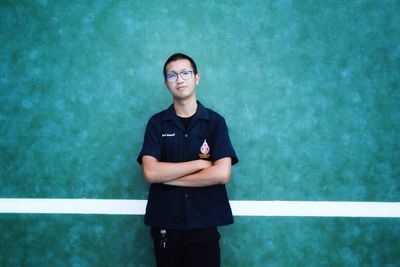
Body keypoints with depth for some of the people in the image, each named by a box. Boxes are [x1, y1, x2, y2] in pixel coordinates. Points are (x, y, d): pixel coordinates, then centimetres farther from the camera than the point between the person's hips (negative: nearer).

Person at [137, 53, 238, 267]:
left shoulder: (215, 121, -1)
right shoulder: (156, 123, 2)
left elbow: (222, 174, -12)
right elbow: (150, 173, -10)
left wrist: (168, 176, -10)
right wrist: (200, 163, -12)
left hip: (203, 224, -1)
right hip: (164, 224, 1)